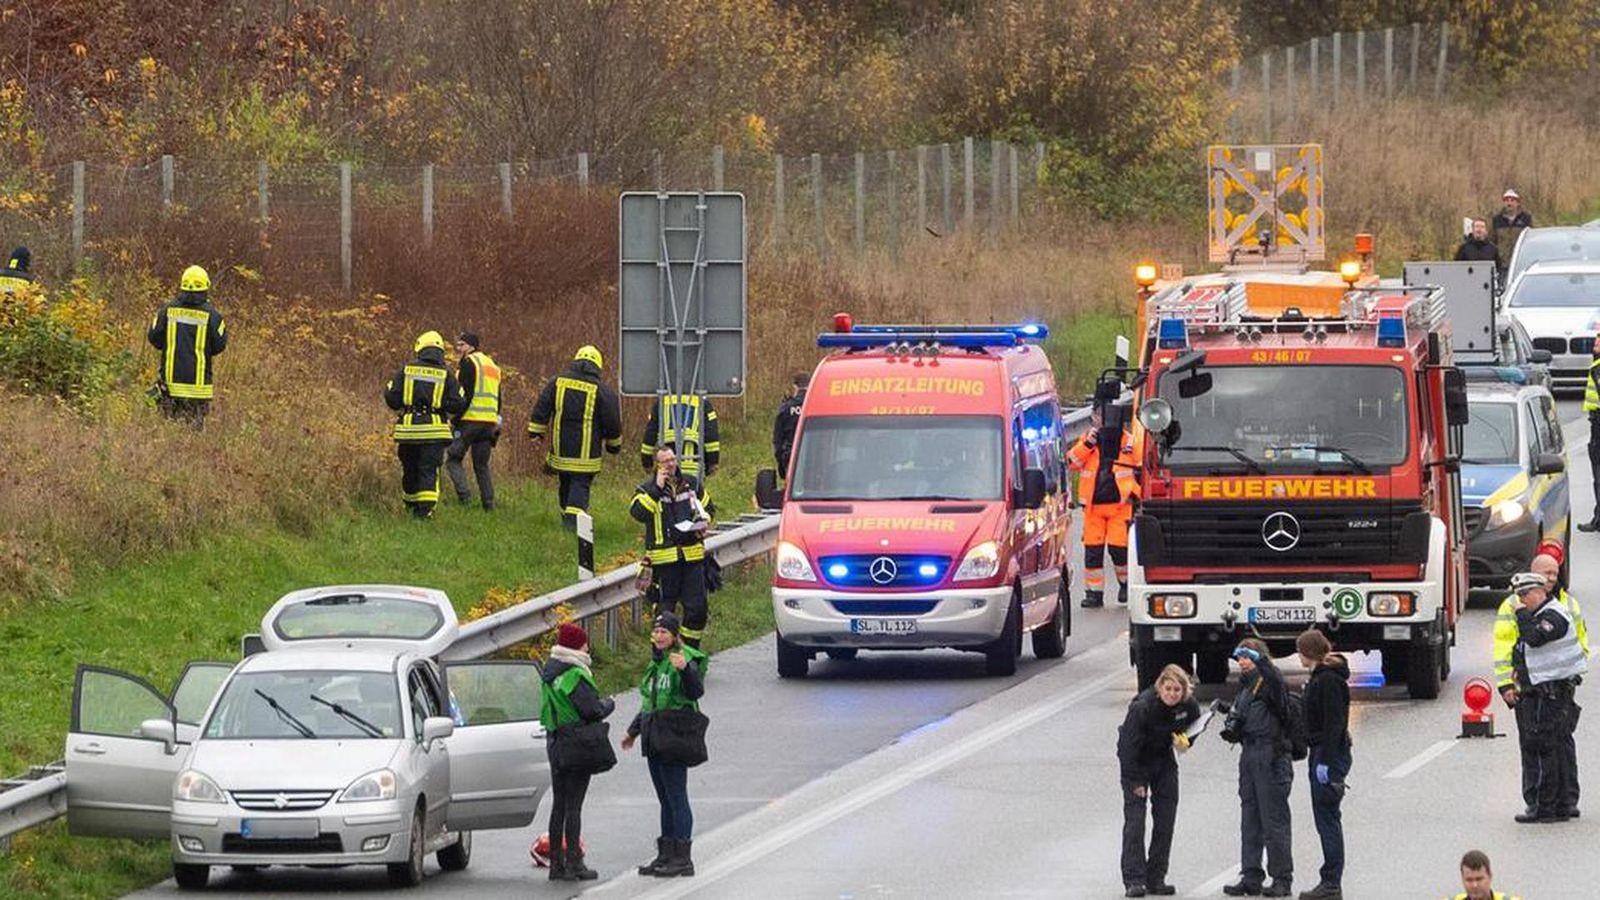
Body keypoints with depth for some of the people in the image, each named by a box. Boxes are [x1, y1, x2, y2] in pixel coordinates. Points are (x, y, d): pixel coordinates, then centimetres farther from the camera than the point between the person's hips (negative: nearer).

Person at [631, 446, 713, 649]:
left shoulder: (692, 484, 11)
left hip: (692, 554, 4)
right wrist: (657, 488, -19)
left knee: (697, 607, 2)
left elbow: (707, 507, 24)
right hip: (664, 555, -4)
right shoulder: (647, 489, -1)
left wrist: (704, 522, 3)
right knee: (665, 605, 0)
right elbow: (638, 512, -19)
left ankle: (691, 648, 17)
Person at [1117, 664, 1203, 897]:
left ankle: (1156, 878, 8)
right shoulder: (1142, 707, -29)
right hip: (1136, 762, -5)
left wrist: (1183, 741, -15)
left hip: (1164, 759, 5)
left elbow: (1194, 726, 8)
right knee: (1134, 818, -11)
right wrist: (1135, 782, -20)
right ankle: (1134, 880, -11)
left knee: (1166, 818, 1)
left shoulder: (1189, 705, -15)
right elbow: (1128, 745, -23)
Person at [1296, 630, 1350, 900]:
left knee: (1327, 819, -8)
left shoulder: (1329, 680, -16)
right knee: (1326, 819, 12)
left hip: (1329, 754, -11)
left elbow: (1334, 723, -21)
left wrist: (1325, 762, -23)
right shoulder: (1321, 677, 15)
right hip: (1322, 753, 11)